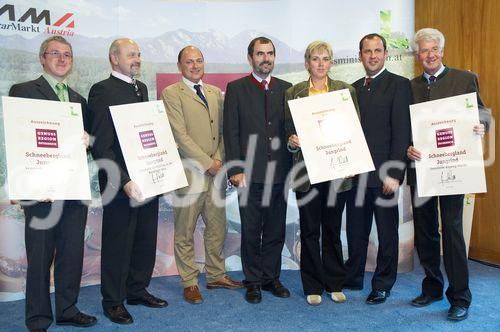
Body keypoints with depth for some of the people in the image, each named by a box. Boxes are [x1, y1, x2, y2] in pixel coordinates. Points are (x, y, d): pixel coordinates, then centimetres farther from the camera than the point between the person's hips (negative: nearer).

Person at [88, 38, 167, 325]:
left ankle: (137, 290, 34)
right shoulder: (102, 91, -11)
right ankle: (113, 301, 22)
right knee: (118, 243, 6)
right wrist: (124, 182, -22)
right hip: (121, 183, -7)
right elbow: (102, 146, -16)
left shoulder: (141, 88, 13)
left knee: (146, 240, 16)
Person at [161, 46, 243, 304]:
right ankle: (189, 283, 16)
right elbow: (180, 135, -11)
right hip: (189, 173, -5)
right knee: (185, 232, 3)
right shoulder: (171, 94, -3)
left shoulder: (215, 93, 15)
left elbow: (223, 130, 14)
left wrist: (220, 160, -2)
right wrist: (208, 163, -13)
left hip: (215, 171, 6)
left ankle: (216, 276, 28)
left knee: (217, 228, 13)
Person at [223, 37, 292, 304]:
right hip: (251, 172, -3)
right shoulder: (236, 89, 2)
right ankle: (253, 281, 19)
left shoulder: (286, 89, 11)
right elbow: (231, 132, -3)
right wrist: (235, 169, -10)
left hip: (279, 172, 3)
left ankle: (271, 277, 25)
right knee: (251, 231, 5)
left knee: (276, 230, 11)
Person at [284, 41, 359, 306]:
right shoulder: (293, 93, 5)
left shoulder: (346, 90, 6)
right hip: (307, 169, 0)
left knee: (332, 228, 10)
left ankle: (334, 283, 24)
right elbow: (289, 130, 6)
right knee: (309, 230, 7)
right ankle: (312, 286, 19)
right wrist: (292, 142, -17)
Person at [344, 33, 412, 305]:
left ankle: (383, 285, 21)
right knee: (355, 229, 14)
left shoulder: (399, 85, -4)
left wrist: (394, 173, -16)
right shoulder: (354, 88, 14)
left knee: (387, 232, 7)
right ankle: (353, 277, 29)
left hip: (383, 173, -5)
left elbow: (402, 132, -10)